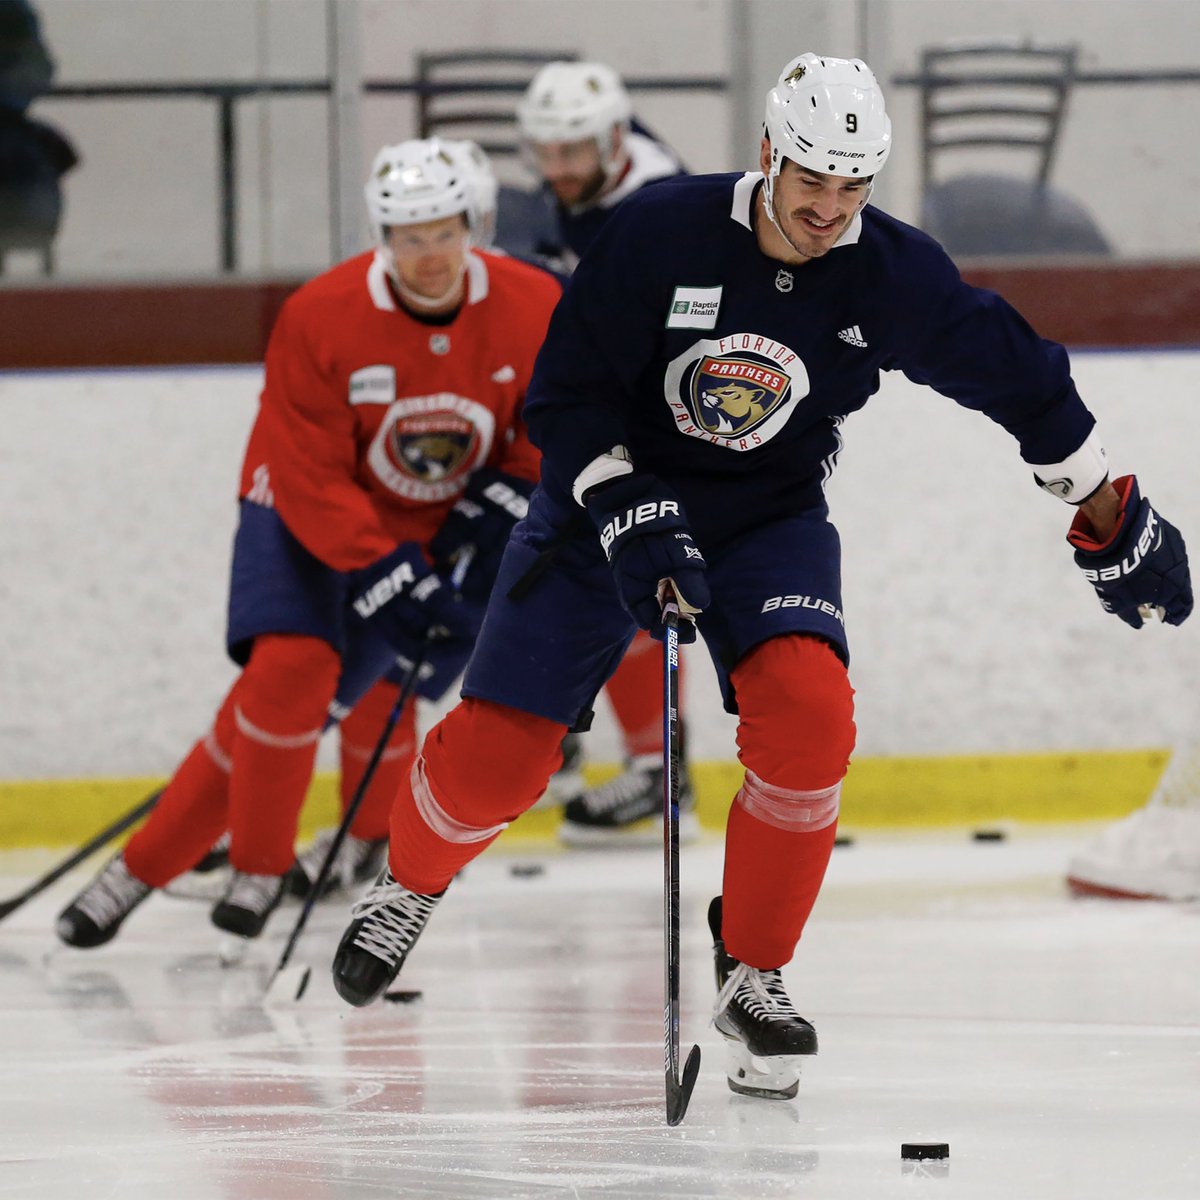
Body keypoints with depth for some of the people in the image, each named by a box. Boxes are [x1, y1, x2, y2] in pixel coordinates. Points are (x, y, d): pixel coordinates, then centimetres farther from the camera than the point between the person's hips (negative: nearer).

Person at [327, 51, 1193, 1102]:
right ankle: (410, 884, 29)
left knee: (807, 712, -25)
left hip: (771, 520, 1)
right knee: (499, 751, -6)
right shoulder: (659, 234, -22)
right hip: (612, 495, -1)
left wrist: (1114, 521, 3)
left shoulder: (894, 276, -15)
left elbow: (1016, 375, -2)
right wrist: (629, 517, -27)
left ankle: (753, 976, -7)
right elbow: (564, 395, -16)